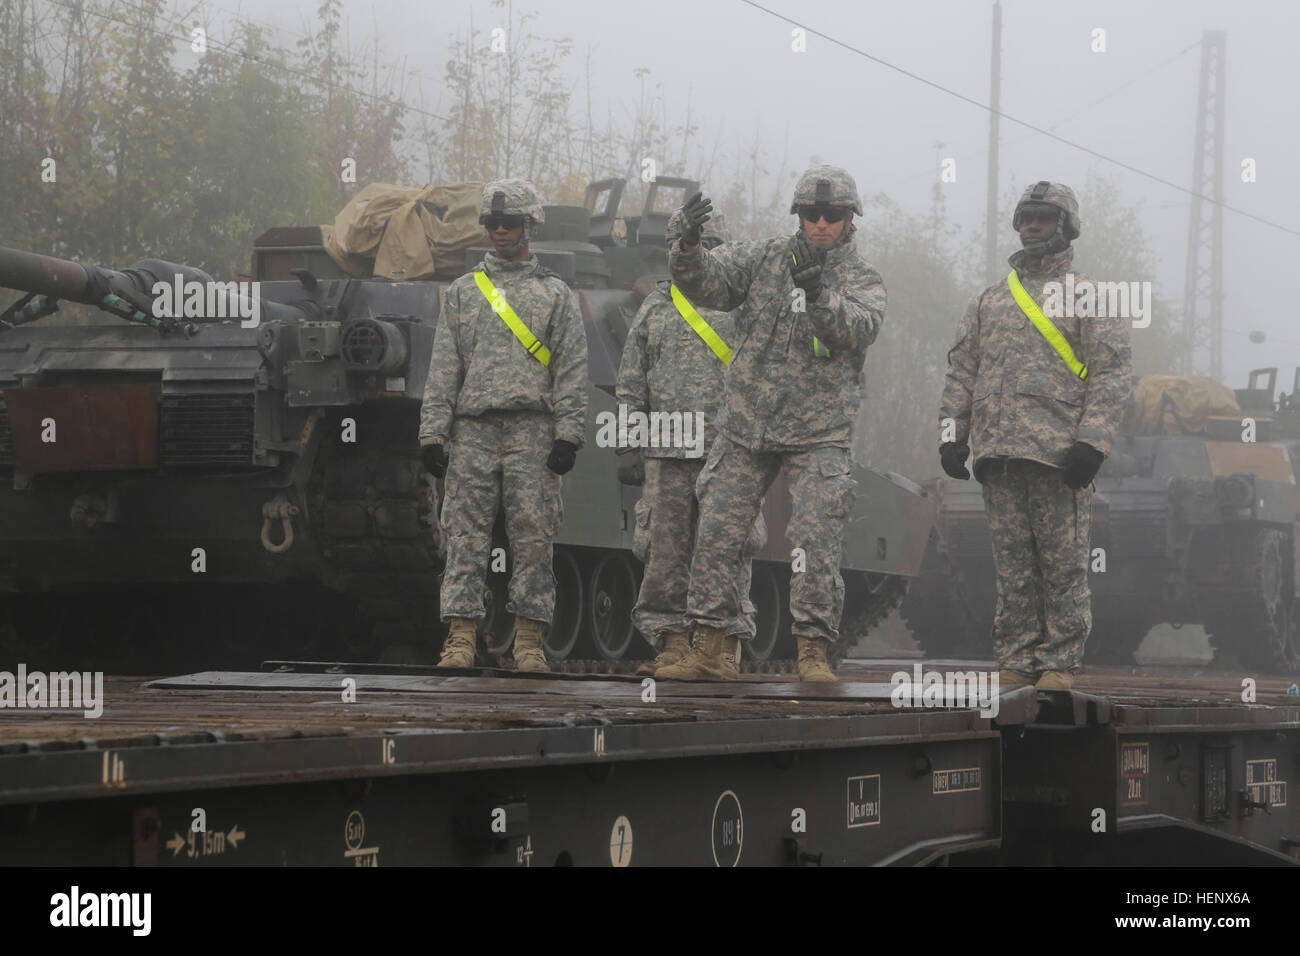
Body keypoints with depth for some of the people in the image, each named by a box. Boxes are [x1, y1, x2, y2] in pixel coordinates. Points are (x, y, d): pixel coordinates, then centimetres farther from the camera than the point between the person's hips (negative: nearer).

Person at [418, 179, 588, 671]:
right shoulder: (463, 292, 15)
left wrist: (568, 436, -6)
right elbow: (442, 371, 11)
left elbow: (571, 372, 4)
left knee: (533, 538, -3)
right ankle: (461, 638, -4)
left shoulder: (556, 295, 10)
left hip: (532, 432, -1)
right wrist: (432, 434, 2)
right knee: (465, 537, -4)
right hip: (473, 431, 1)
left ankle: (529, 641, 1)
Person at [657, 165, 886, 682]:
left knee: (816, 540, -12)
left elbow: (857, 328, -18)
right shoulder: (764, 259, 7)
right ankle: (712, 649, 7)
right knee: (716, 536, 1)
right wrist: (689, 247, -27)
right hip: (745, 428, 3)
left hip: (818, 434, -3)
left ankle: (814, 651, -7)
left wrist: (819, 294, -36)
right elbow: (707, 281, -5)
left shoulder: (862, 281, 2)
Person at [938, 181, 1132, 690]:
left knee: (1063, 563, -4)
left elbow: (1112, 372, -3)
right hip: (999, 455, 4)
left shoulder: (1087, 298, 5)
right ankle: (1017, 660, 9)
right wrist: (952, 433, 8)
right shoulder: (990, 300, 20)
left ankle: (1060, 662, 0)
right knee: (1012, 564, 5)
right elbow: (961, 370, 20)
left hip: (1058, 454, -4)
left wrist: (1090, 441, -13)